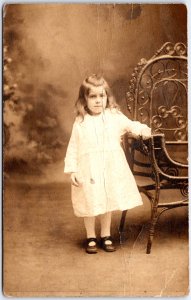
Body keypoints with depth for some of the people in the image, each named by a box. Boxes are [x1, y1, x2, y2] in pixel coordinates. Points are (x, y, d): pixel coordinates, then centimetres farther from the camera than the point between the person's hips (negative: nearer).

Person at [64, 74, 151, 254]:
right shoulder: (80, 122, -4)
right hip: (89, 170, -2)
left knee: (109, 202, 13)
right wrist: (72, 170, -8)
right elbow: (73, 148, -3)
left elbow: (130, 125, 13)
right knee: (90, 204, 6)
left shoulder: (114, 116, 1)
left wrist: (142, 129, -9)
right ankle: (91, 237, 26)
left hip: (111, 169, 2)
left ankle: (106, 235, 31)